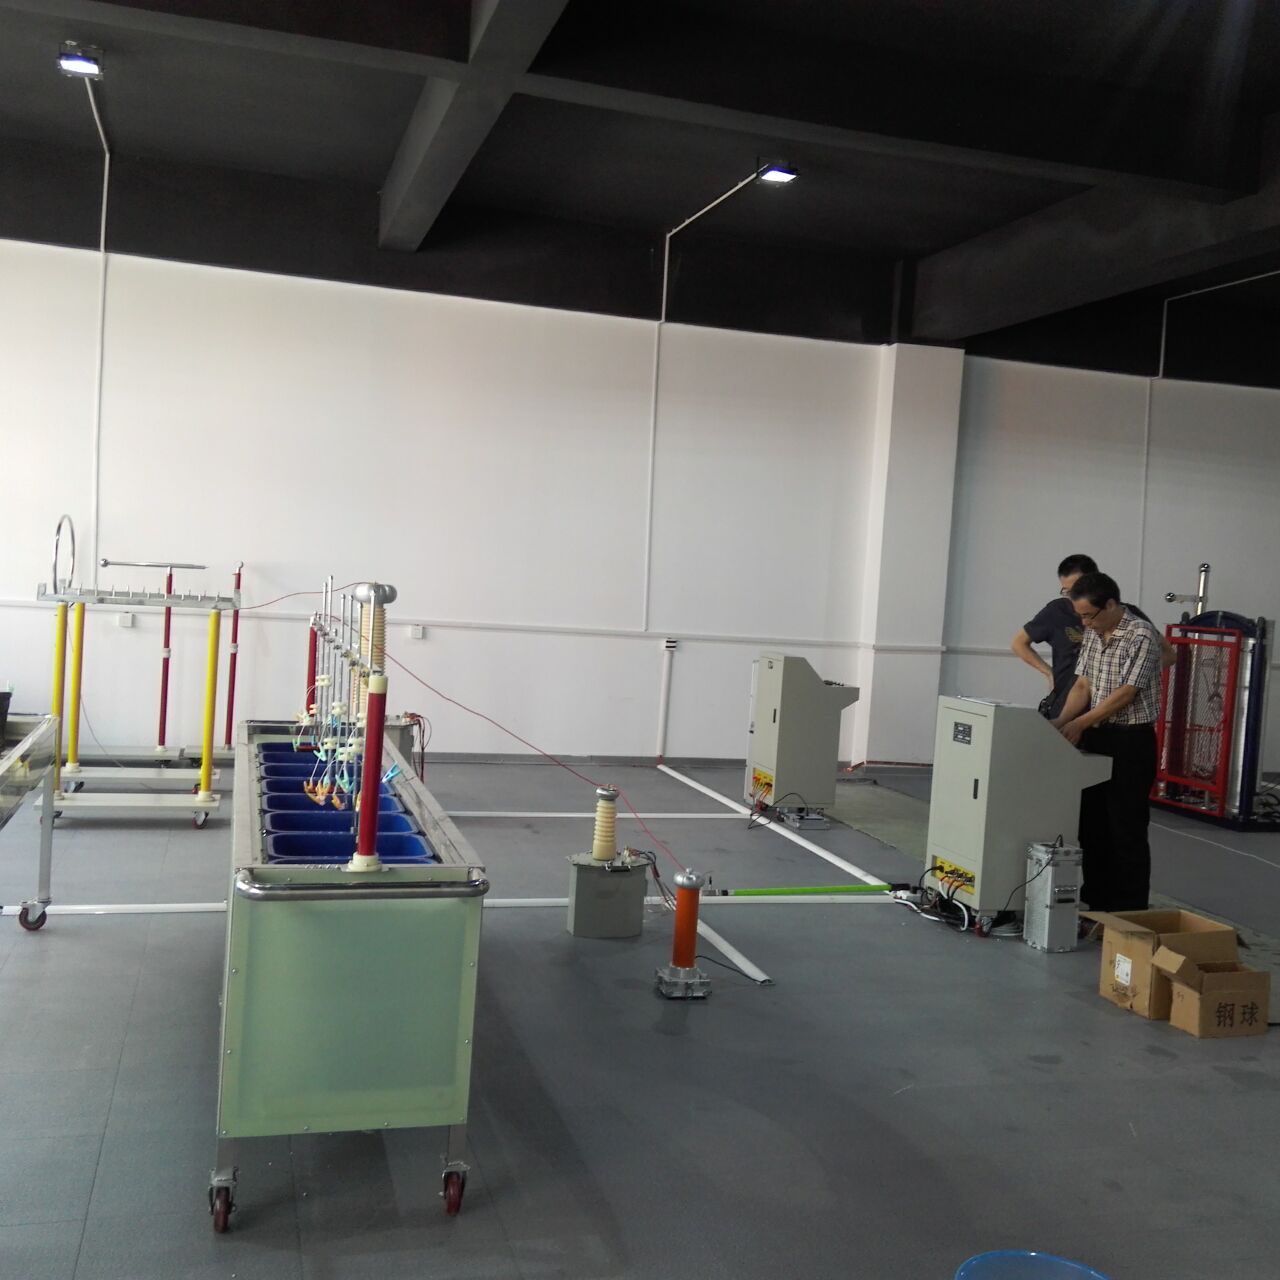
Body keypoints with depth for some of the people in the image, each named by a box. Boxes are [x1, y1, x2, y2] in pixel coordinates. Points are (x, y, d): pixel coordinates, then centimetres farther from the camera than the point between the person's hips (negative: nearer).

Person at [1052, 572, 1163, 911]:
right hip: (1097, 738, 8)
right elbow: (1083, 685, 7)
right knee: (1092, 825, 13)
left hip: (1131, 741, -8)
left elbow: (1126, 694, -19)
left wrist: (1081, 723, -19)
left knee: (1127, 830, -1)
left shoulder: (1142, 635, -16)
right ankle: (1097, 904, 24)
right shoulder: (1092, 634, 8)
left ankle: (1129, 914, 8)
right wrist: (1061, 721, -8)